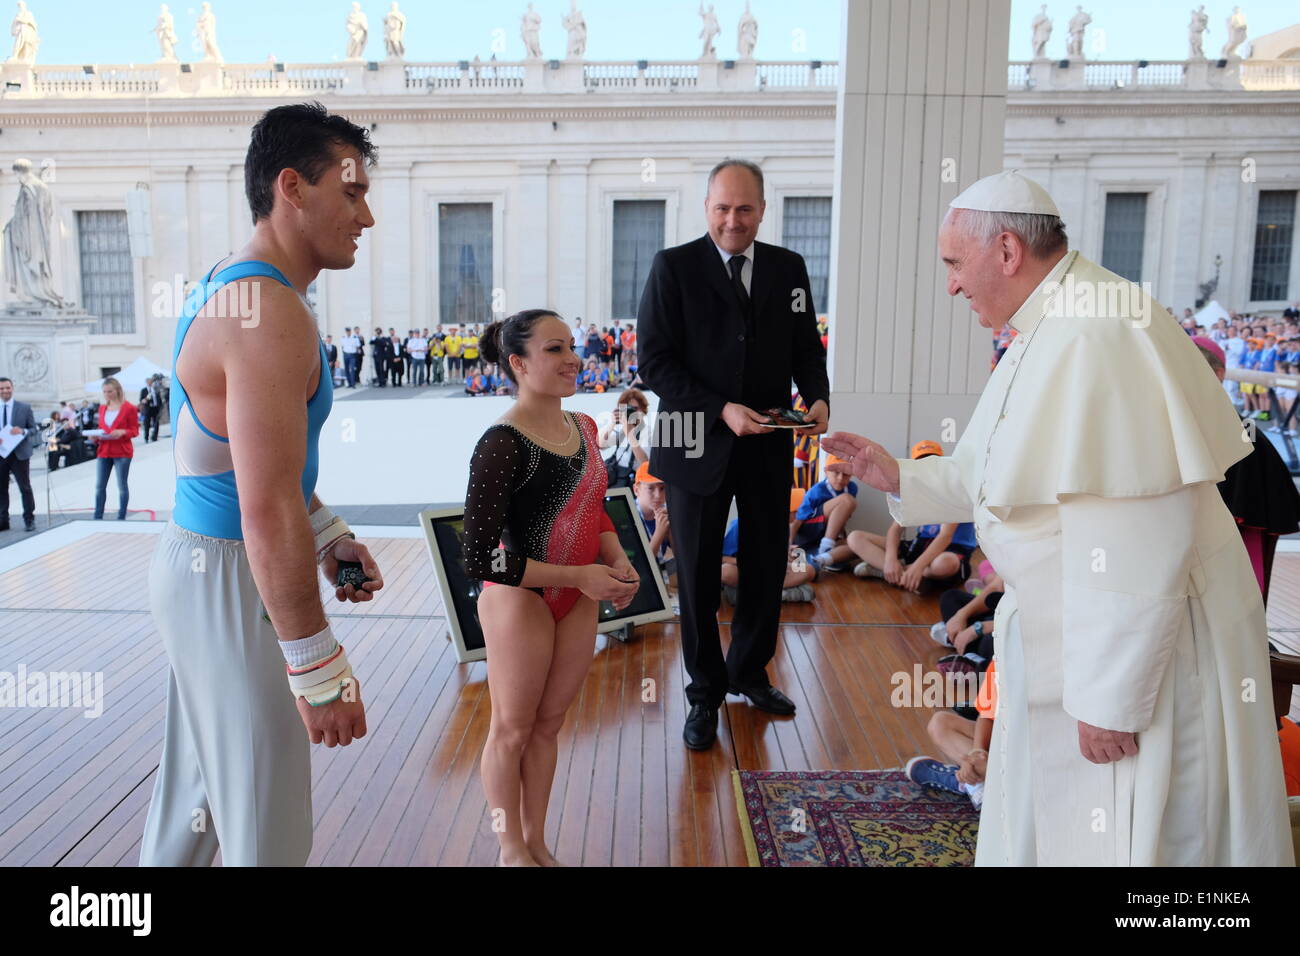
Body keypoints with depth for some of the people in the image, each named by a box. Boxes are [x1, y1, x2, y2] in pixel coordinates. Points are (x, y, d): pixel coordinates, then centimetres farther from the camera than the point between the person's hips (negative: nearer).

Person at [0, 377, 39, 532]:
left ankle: (29, 520, 9)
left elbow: (35, 430, 2)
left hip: (19, 454, -2)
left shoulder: (24, 407, 1)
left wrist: (23, 431, -19)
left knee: (25, 488, 2)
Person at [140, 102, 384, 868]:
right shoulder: (272, 315, -22)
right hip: (231, 580, -10)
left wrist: (331, 537, 14)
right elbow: (267, 515, -28)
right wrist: (319, 669, -23)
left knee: (199, 793, 23)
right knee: (267, 829, 3)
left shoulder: (228, 286, 10)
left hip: (197, 563, 10)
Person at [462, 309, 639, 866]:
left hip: (578, 602, 6)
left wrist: (617, 561, -4)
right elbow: (481, 559, -22)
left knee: (549, 724, 20)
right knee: (512, 731, 13)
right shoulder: (502, 444, -22)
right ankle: (512, 851, 34)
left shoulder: (583, 428, 1)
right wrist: (579, 576, -22)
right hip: (521, 602, -6)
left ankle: (537, 843, 39)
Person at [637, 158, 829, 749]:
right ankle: (706, 690, 28)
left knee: (767, 567, 15)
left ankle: (750, 671, 39)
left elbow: (807, 346, 10)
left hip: (768, 447, 4)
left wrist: (818, 397, -11)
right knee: (698, 575, 9)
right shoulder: (674, 267, -7)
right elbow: (655, 361, -13)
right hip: (698, 444, -3)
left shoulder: (789, 269, 4)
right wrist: (722, 410, -22)